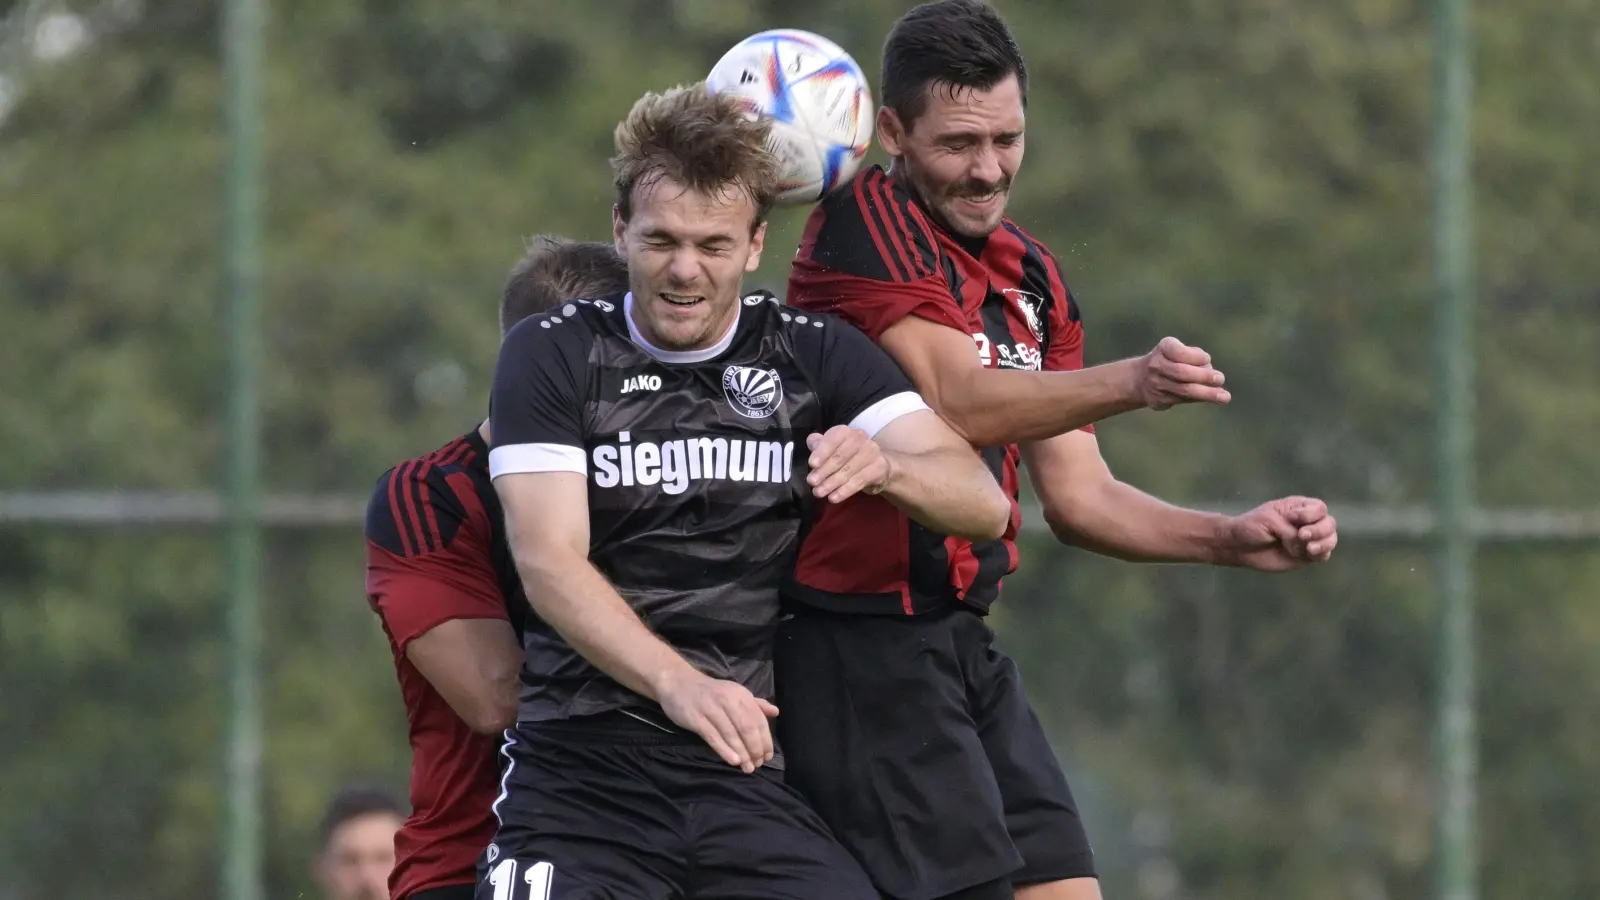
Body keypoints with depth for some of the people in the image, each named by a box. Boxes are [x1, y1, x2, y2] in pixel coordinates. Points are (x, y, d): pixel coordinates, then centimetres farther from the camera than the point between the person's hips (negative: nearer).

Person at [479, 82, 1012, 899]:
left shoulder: (815, 356, 9)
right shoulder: (552, 355, 2)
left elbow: (983, 503, -1)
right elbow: (547, 560, -11)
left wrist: (885, 464, -24)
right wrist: (678, 683, -29)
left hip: (749, 771, 2)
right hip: (581, 768, -2)